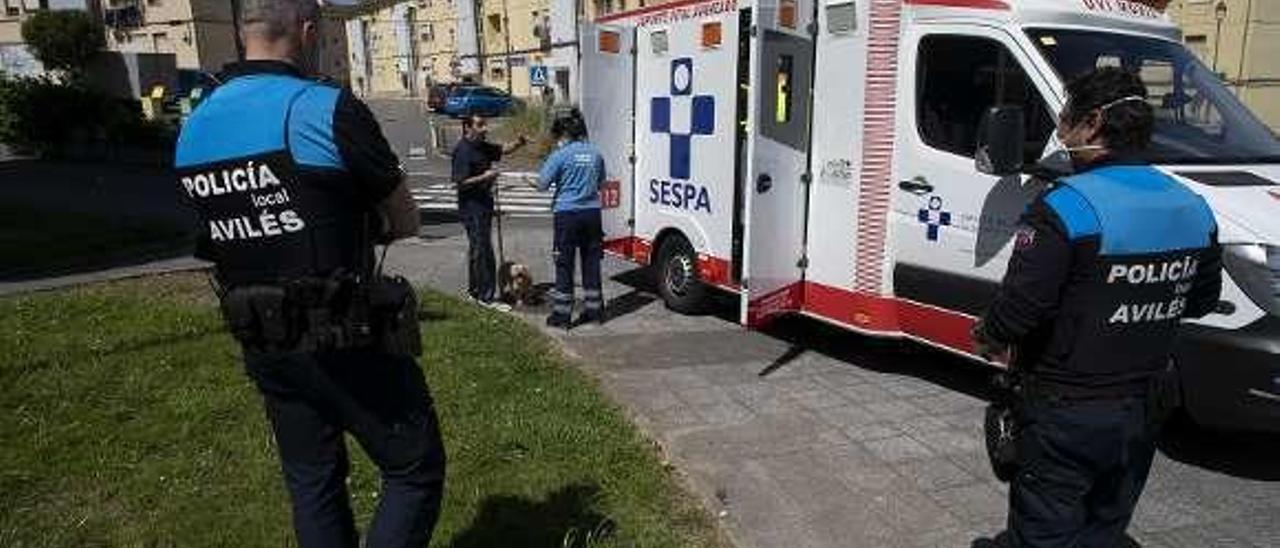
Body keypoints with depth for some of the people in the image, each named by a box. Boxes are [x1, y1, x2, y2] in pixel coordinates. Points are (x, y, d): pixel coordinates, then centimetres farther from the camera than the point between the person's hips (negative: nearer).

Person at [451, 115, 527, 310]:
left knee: (477, 249, 17)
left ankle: (474, 290, 28)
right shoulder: (462, 150, -15)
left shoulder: (482, 146, 12)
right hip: (472, 207, -10)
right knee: (483, 250, -9)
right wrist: (484, 177, -20)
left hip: (483, 204, 10)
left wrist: (519, 142, -1)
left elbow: (503, 149, 18)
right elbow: (460, 182, -20)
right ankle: (486, 296, -5)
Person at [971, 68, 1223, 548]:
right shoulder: (1194, 209, 3)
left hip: (1066, 413, -7)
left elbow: (1020, 305, -25)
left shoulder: (1068, 205, -22)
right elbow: (1202, 301, 14)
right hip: (1144, 412, 7)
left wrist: (987, 339, -6)